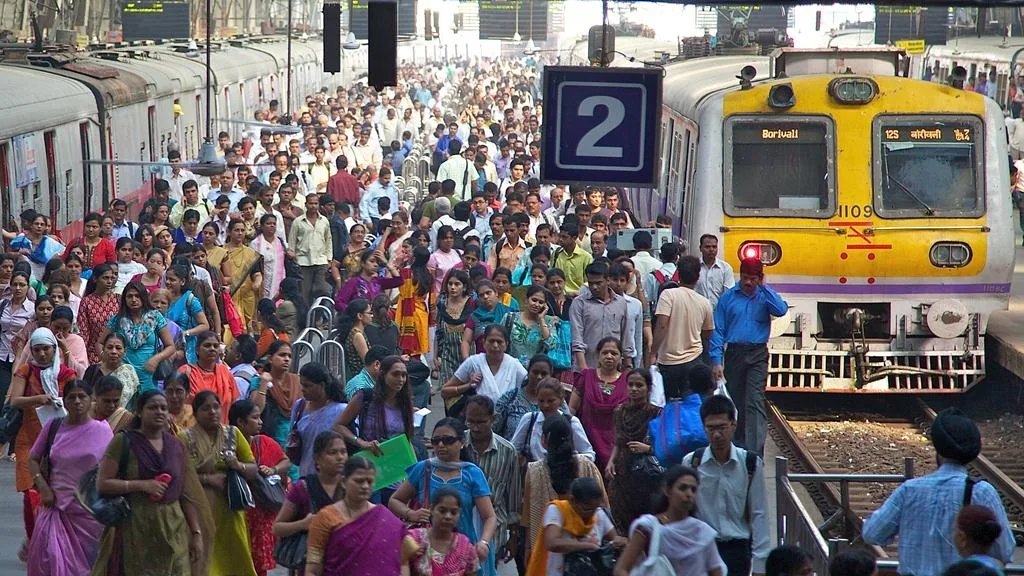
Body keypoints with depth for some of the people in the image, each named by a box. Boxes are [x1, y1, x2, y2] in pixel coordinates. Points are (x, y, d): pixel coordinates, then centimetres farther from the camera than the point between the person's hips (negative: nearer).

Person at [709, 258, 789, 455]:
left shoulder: (765, 296, 5)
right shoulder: (728, 297, 4)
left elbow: (781, 310, -17)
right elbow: (718, 331, 2)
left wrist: (764, 287, -11)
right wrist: (716, 360, -5)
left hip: (757, 355, -2)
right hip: (734, 352, 2)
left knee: (755, 401, -12)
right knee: (735, 402, 10)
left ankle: (755, 451, -20)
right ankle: (738, 444, 25)